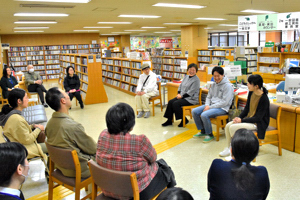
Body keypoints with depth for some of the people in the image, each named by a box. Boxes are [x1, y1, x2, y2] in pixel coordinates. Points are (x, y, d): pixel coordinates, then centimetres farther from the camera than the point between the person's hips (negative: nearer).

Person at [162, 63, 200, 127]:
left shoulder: (196, 80, -12)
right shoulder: (186, 77, 14)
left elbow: (191, 92, -18)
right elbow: (181, 86, 19)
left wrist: (182, 96, -16)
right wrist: (179, 94, 2)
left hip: (191, 99, -8)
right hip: (182, 96, 8)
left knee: (176, 104, -25)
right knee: (170, 102, -12)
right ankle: (169, 120, -4)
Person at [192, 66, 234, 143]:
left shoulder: (228, 86, -13)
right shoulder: (214, 84, 11)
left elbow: (224, 102, -19)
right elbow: (209, 97, 18)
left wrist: (210, 107, -20)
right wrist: (207, 105, -4)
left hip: (222, 108, -8)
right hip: (211, 105, 8)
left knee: (204, 115, -30)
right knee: (194, 111, -6)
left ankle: (210, 135, -8)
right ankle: (203, 131, 9)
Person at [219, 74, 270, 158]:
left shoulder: (264, 99, -22)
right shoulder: (251, 93, 1)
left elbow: (258, 118, -21)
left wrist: (242, 120, -21)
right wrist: (239, 117, -5)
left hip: (258, 123, -8)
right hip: (249, 119, 8)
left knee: (233, 128, -23)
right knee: (228, 126, -9)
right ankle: (228, 148, 9)